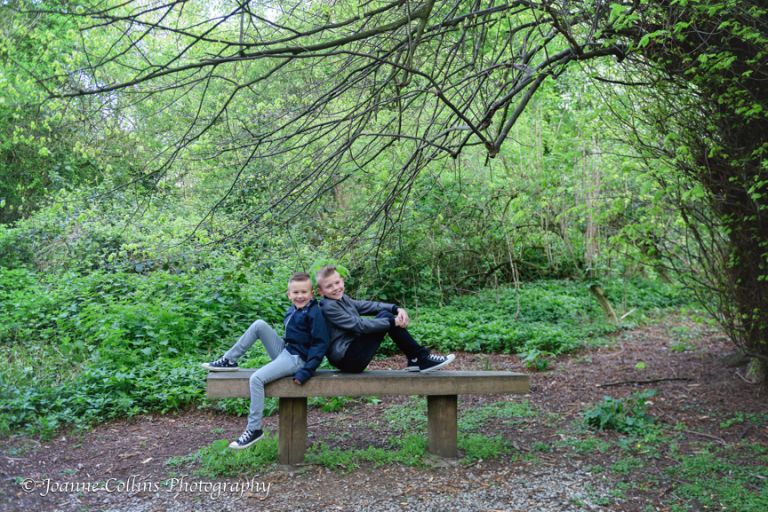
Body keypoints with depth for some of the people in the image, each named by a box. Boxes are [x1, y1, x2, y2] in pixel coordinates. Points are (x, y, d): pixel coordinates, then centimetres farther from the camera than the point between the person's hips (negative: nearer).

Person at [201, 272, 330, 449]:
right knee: (259, 325, -3)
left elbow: (320, 344, -19)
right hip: (285, 350, 8)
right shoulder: (292, 311, 10)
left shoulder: (314, 313, -14)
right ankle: (228, 361, 4)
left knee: (256, 378, -24)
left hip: (297, 359, -8)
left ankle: (254, 429, -15)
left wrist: (306, 372, -24)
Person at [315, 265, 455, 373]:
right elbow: (359, 325, -20)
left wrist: (396, 309, -5)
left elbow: (368, 305, 9)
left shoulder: (341, 299, 15)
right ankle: (422, 358, -7)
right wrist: (392, 322, -18)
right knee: (386, 318, -12)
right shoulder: (328, 307, -14)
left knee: (385, 314, 2)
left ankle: (415, 360, 1)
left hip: (349, 357, 9)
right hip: (347, 360, -9)